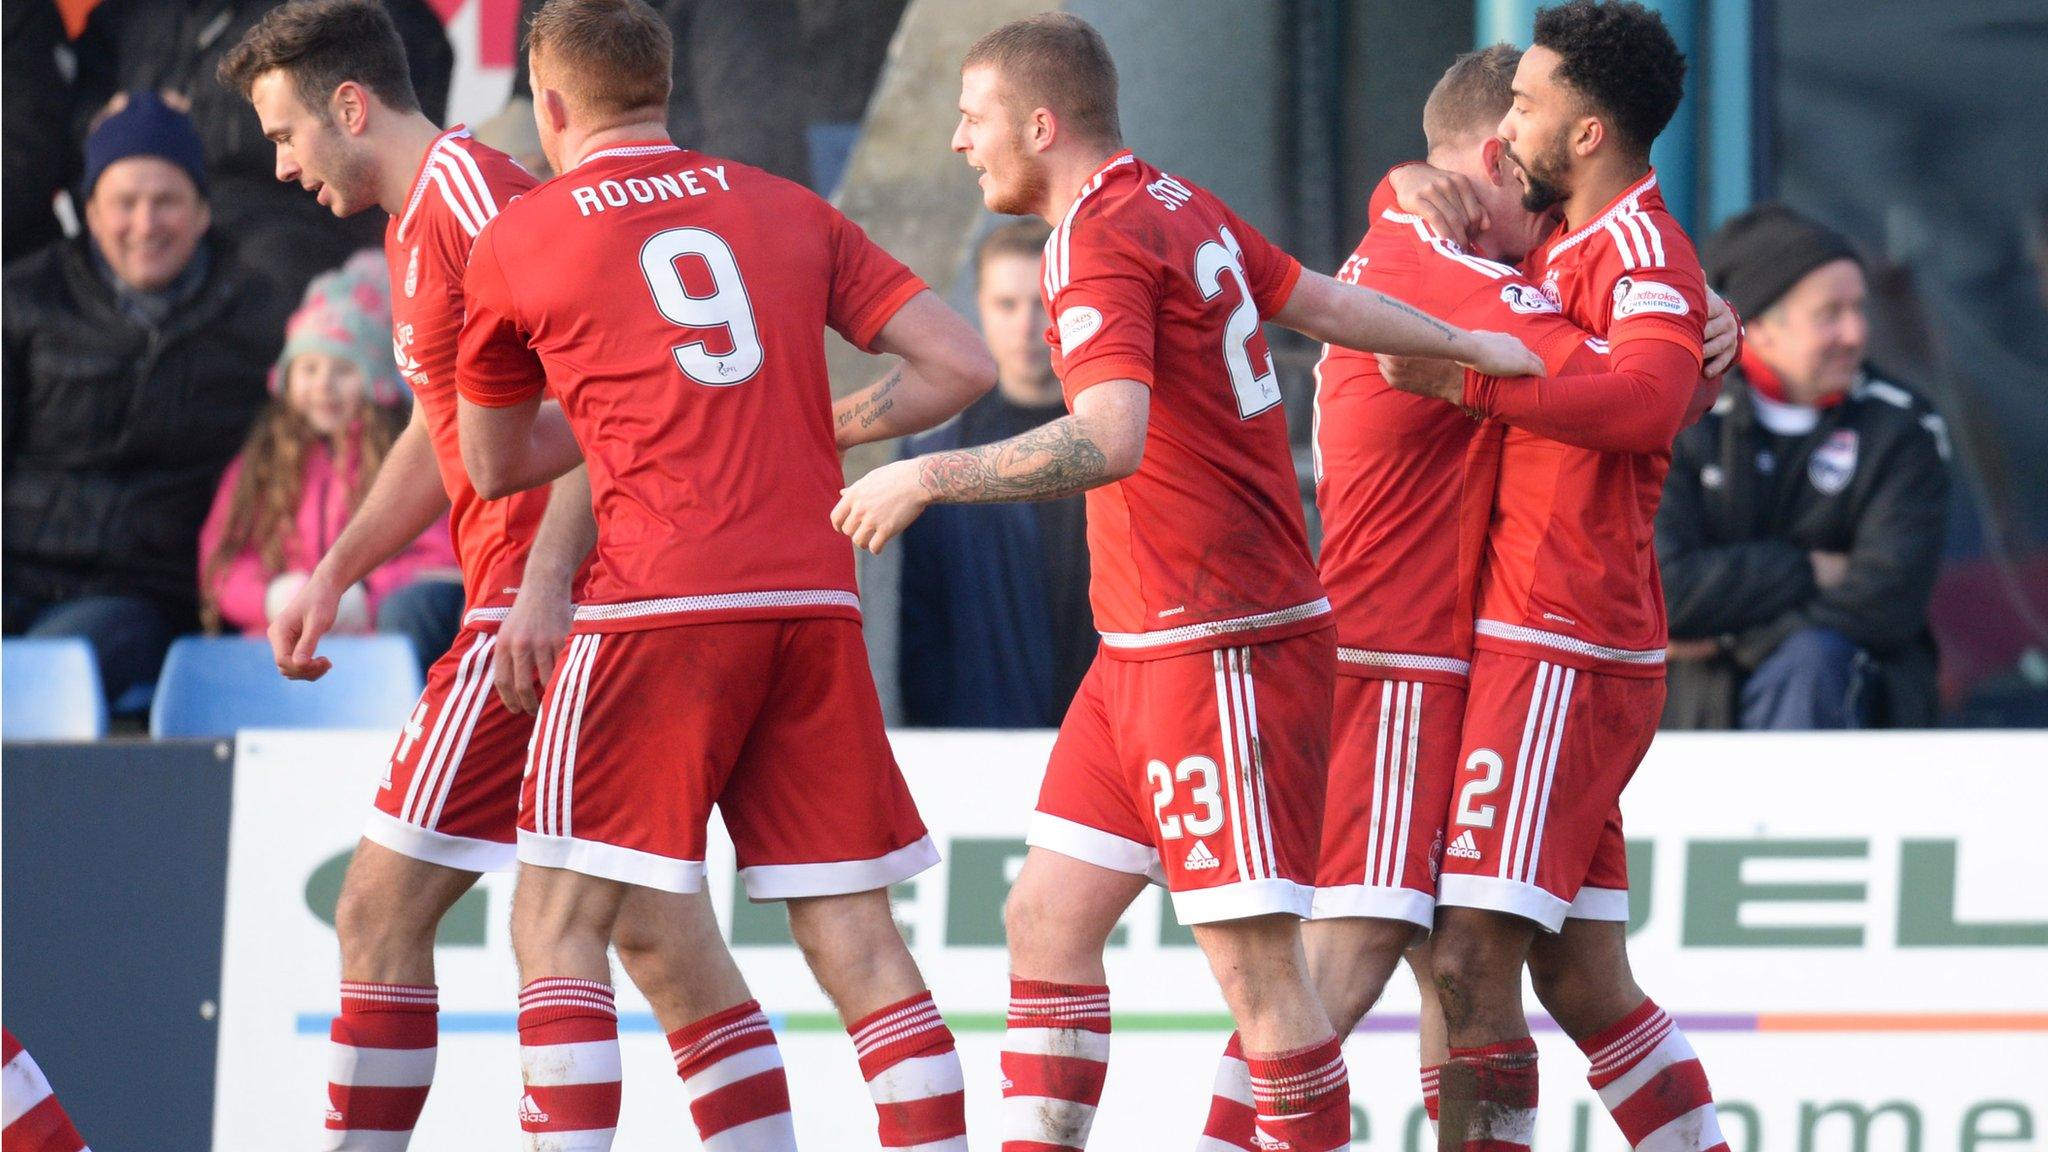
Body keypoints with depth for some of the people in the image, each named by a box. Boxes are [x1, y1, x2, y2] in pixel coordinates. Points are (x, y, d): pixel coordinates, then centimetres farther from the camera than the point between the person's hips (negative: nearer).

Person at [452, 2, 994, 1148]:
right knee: (855, 937, 6)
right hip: (816, 600, 4)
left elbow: (495, 466, 22)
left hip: (662, 602, -4)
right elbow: (963, 364, 11)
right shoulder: (790, 211, 16)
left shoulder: (515, 243, 9)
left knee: (559, 925, 1)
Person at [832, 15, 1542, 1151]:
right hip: (1142, 653, 10)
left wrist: (925, 478, -29)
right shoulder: (1179, 209, 11)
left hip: (1220, 649, -10)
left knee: (1256, 965, -7)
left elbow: (1111, 441, -30)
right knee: (1048, 919, 9)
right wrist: (1469, 346, 34)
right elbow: (1322, 301, 22)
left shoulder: (1099, 241, -17)